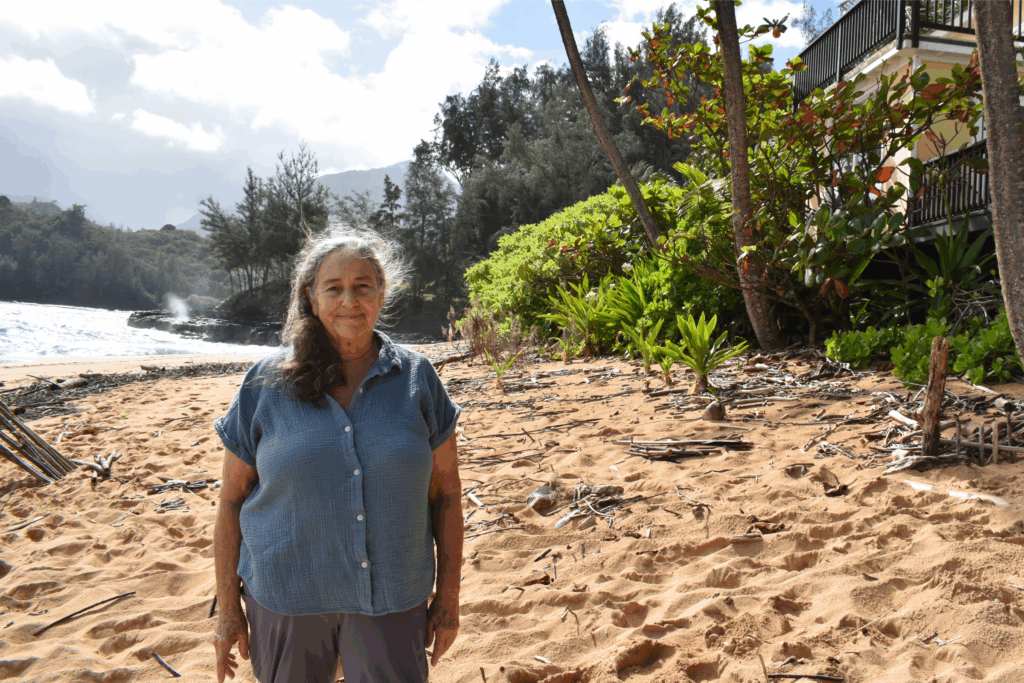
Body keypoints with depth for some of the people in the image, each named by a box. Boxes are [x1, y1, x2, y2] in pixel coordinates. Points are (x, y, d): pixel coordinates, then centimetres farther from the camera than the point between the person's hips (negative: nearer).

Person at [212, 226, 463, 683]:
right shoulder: (265, 385, -3)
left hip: (391, 601, 0)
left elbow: (446, 492, 2)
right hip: (285, 601, 0)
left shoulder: (416, 378, -2)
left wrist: (448, 596, 3)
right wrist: (228, 608, 3)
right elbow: (232, 500, 2)